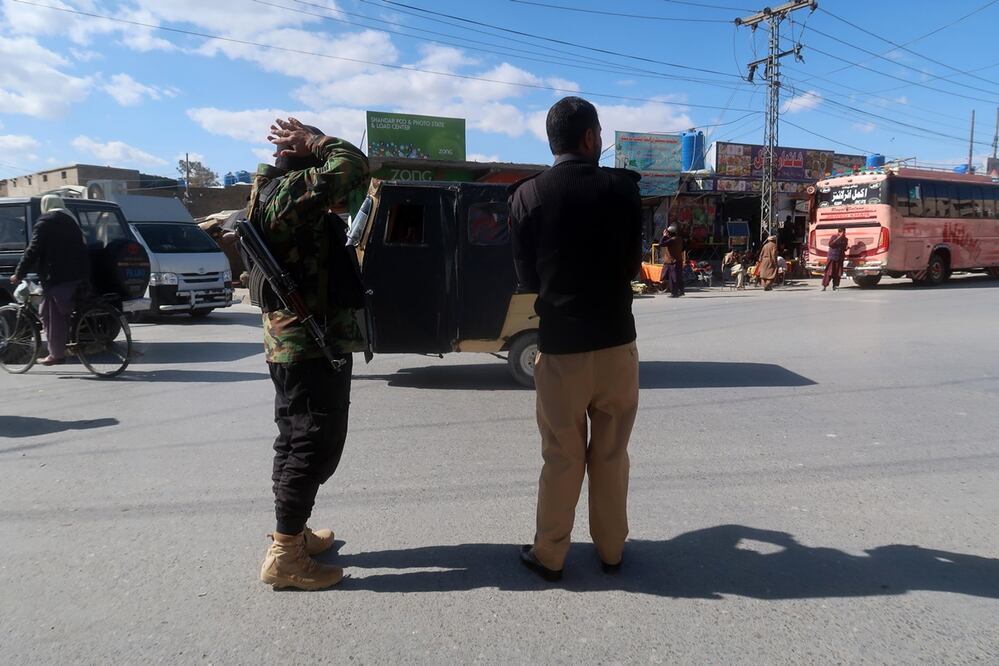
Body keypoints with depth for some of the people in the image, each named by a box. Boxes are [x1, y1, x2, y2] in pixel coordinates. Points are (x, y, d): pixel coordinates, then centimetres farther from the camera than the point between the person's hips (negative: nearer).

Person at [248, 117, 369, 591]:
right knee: (314, 445, -4)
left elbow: (345, 176, 20)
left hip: (296, 342, 11)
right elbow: (353, 165, -23)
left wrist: (307, 146, 7)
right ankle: (285, 556, 5)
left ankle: (293, 534, 31)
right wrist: (313, 142, -7)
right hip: (311, 344, -11)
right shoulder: (289, 191, -15)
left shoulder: (280, 191, 16)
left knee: (298, 441, 18)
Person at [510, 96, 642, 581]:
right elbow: (632, 264, 4)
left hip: (560, 344, -1)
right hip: (615, 340, 1)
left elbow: (527, 278, 0)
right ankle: (610, 549, 28)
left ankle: (549, 554, 23)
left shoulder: (527, 195, -5)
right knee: (611, 454, 15)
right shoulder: (622, 188, -3)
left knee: (561, 457, 11)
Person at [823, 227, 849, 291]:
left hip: (839, 259, 4)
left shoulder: (845, 239, 9)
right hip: (832, 257, -4)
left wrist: (847, 246, -10)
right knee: (829, 272, -5)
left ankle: (835, 286, 8)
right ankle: (824, 286, -1)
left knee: (837, 273, 1)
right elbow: (830, 244, -17)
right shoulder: (834, 237, -2)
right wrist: (838, 238, -19)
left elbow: (845, 249, 12)